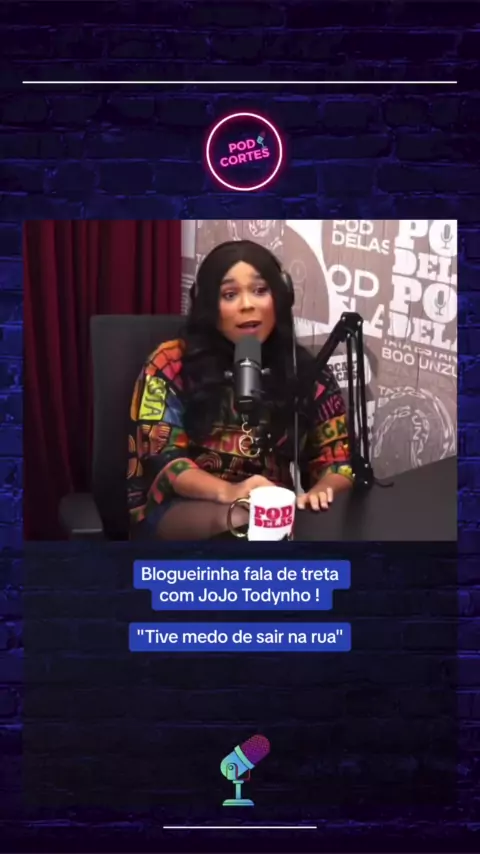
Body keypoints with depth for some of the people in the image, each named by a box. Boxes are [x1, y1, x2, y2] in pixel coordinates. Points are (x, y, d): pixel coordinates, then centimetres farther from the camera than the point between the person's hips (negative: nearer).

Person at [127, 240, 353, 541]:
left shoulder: (307, 373, 5)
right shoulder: (171, 366, -2)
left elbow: (339, 461, 4)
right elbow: (161, 457, -8)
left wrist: (320, 491, -21)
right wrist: (228, 491, -28)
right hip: (179, 508, -3)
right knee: (241, 519, -35)